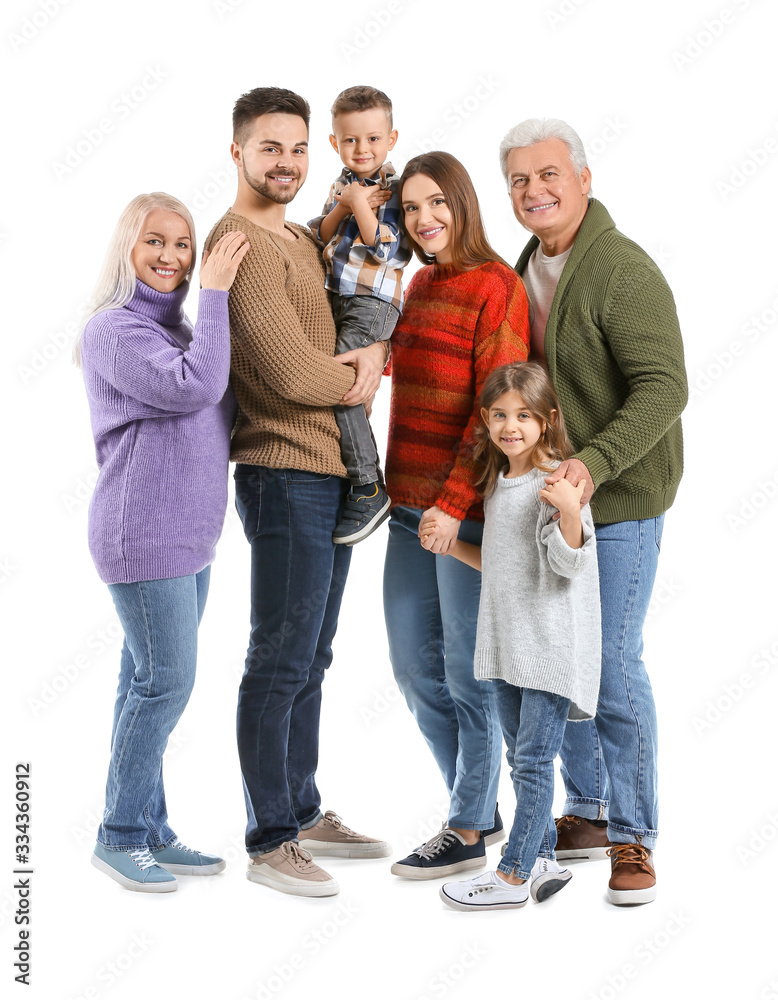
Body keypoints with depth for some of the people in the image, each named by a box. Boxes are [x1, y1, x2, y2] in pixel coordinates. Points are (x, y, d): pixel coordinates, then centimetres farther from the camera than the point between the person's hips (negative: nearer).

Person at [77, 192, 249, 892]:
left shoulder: (177, 329, 15)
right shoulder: (114, 330, -11)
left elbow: (216, 409, 21)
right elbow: (195, 388, -24)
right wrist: (216, 292, -17)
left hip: (187, 535, 8)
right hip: (143, 534, -8)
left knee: (151, 682, 12)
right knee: (166, 680, -7)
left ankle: (149, 830, 20)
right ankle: (120, 836, 6)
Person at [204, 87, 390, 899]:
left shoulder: (301, 240, 18)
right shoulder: (241, 245, -13)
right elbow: (291, 373, -20)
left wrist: (370, 355, -5)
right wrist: (357, 381, -2)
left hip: (332, 474, 10)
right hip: (285, 475, -10)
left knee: (310, 658, 16)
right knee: (280, 663, -3)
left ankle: (302, 814, 28)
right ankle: (268, 843, 7)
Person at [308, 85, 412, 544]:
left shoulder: (394, 190, -7)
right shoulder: (342, 186, 15)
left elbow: (385, 249, -17)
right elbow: (318, 240, 10)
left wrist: (360, 205, -16)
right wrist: (342, 207, -5)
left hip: (373, 304, -9)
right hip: (336, 299, 9)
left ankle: (369, 490, -9)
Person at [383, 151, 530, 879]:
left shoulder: (495, 286, -10)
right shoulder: (420, 284, 14)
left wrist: (454, 502, -19)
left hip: (468, 508, -8)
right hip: (412, 504, 8)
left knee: (468, 670, 2)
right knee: (415, 665, 13)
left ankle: (467, 833, 17)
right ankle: (481, 809, 28)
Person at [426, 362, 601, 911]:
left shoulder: (558, 483, -13)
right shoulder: (497, 483, 12)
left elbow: (568, 563, -19)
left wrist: (570, 511, -35)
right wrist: (451, 545, 14)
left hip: (553, 646, -8)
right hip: (508, 644, 8)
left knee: (533, 759, -3)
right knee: (523, 758, 14)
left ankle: (514, 874, 4)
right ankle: (542, 859, 24)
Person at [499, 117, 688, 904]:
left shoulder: (624, 271, -17)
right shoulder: (528, 268, 10)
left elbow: (663, 388, -24)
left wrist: (594, 463, -35)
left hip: (620, 500, -8)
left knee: (612, 668, -5)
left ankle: (633, 838, 10)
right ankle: (587, 813, 28)